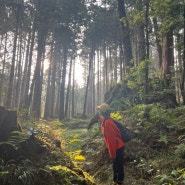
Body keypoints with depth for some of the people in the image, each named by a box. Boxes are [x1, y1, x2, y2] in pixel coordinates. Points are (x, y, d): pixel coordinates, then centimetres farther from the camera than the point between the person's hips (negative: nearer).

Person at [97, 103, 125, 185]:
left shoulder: (107, 123, -26)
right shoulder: (106, 121, 4)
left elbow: (111, 139, -25)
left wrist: (112, 152, -21)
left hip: (117, 148, -10)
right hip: (117, 147, 10)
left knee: (118, 166, 5)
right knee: (115, 165, 21)